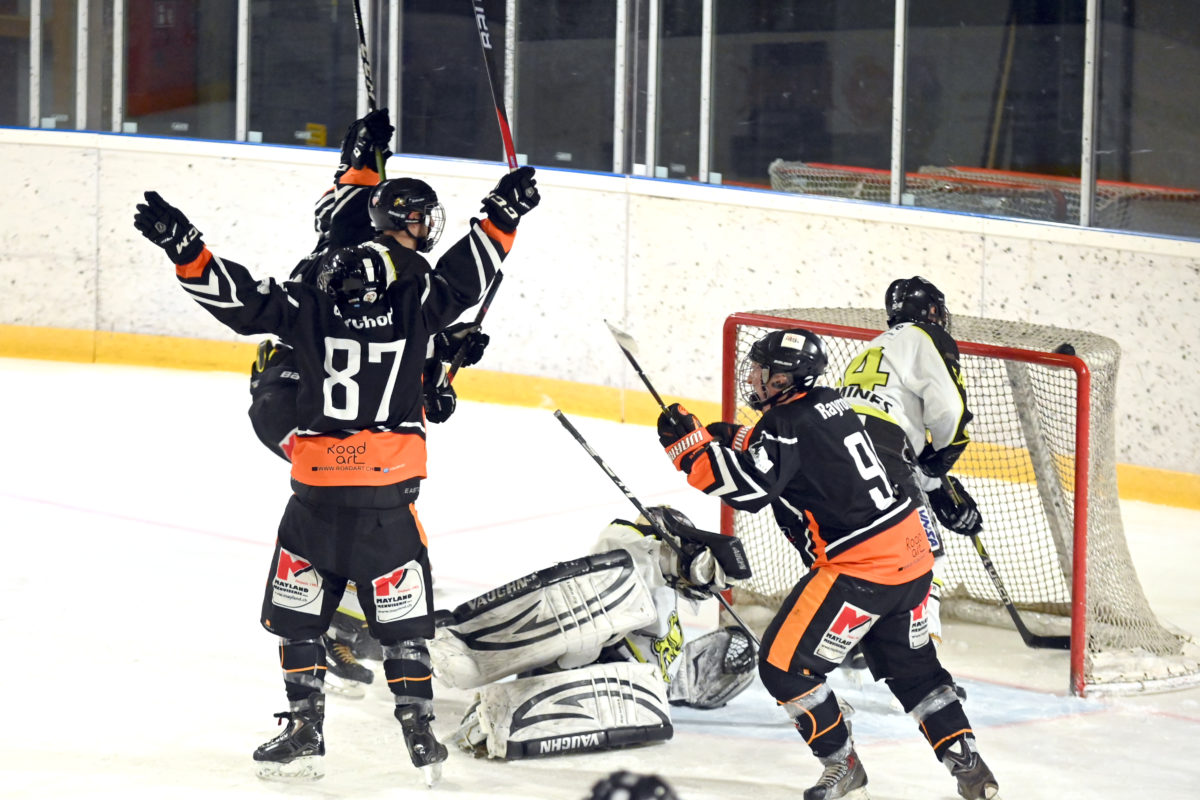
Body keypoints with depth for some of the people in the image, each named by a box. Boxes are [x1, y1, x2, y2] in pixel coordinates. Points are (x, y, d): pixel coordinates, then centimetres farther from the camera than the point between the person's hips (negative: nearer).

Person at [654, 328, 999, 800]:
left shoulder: (786, 423, -15)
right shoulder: (828, 404, 13)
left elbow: (749, 489, -26)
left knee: (784, 663, 1)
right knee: (912, 667, 22)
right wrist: (734, 440, 16)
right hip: (910, 552, 10)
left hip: (860, 567, -10)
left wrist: (690, 446, -19)